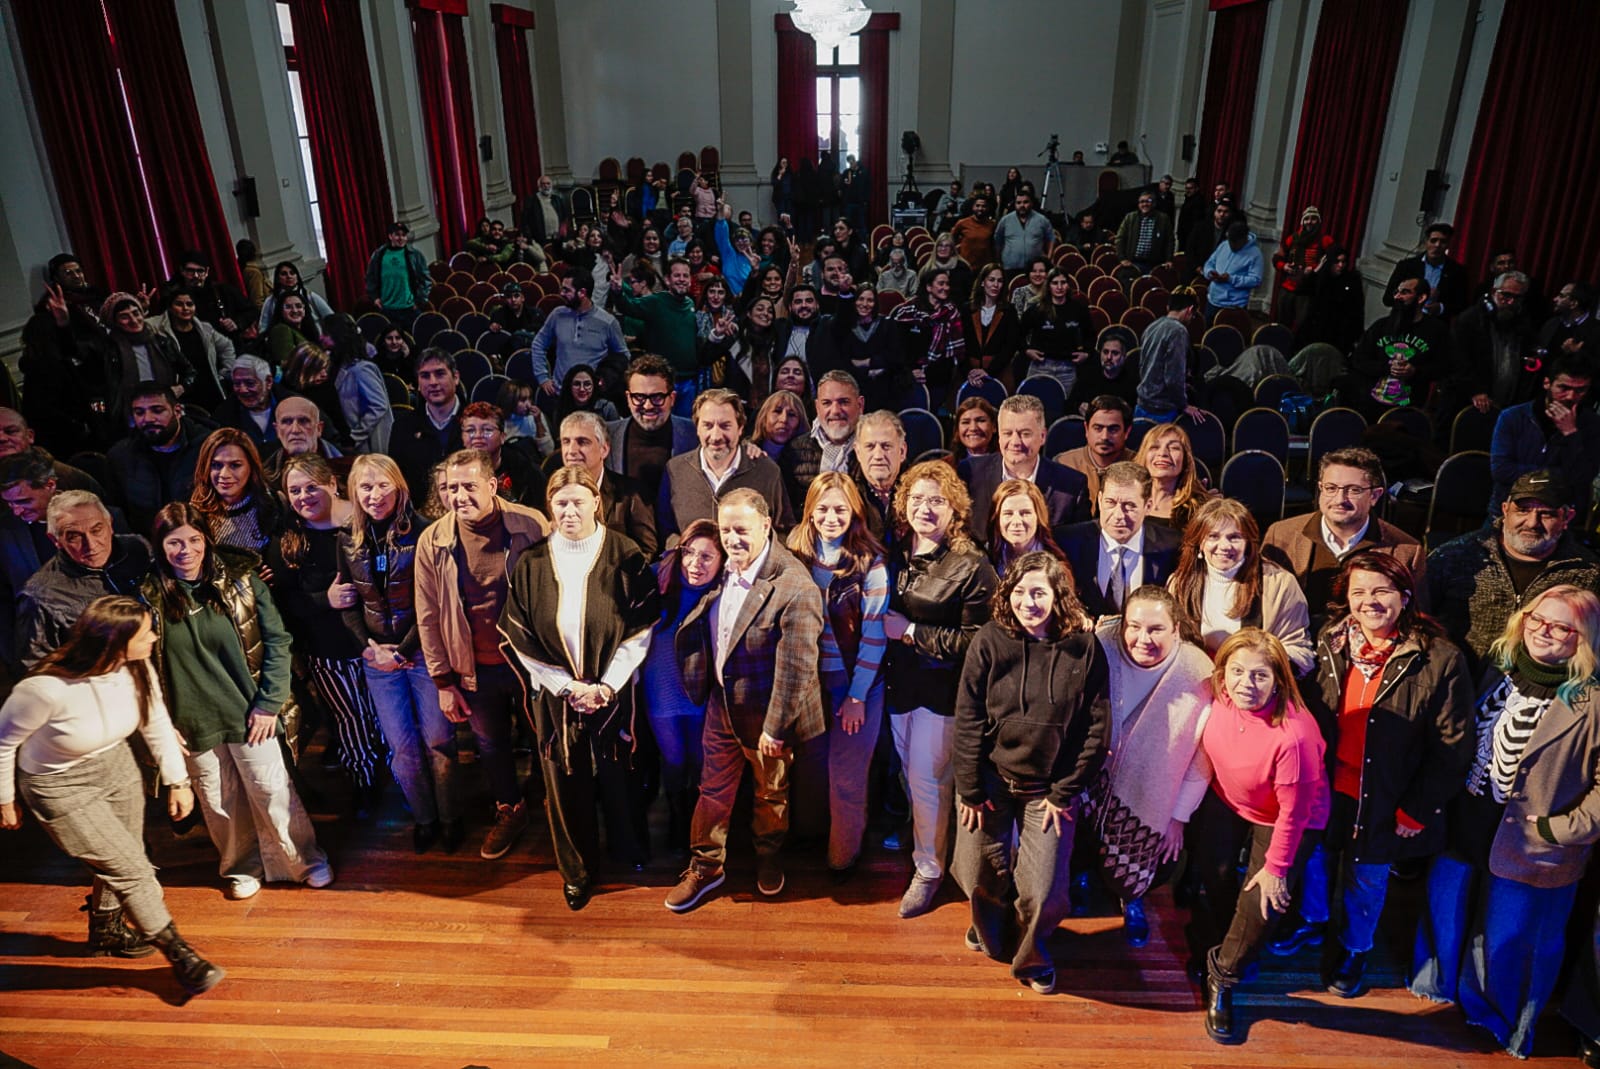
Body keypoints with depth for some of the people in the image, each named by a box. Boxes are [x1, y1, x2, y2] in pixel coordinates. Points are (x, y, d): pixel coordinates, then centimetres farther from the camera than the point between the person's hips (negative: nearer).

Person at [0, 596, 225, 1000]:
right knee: (132, 869, -5)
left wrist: (178, 781, 2)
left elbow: (157, 724, -2)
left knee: (120, 864, 19)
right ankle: (179, 955, 10)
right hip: (62, 787, -5)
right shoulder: (46, 688, -34)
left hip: (117, 767, 6)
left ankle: (106, 931, 48)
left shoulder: (137, 670, -19)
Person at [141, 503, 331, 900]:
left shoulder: (240, 579, -9)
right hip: (193, 721, 2)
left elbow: (276, 640, -7)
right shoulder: (149, 595, -7)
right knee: (219, 802, 14)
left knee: (272, 790, 7)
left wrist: (269, 703, -10)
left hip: (248, 712, -1)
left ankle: (306, 860, 27)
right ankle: (242, 866, 37)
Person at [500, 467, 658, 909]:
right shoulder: (532, 564, -4)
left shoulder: (625, 557, -9)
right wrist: (566, 686, -8)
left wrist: (605, 686, -13)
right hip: (555, 695, 2)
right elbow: (520, 637, -2)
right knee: (566, 783, 10)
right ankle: (576, 870, 31)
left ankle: (628, 847, 38)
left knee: (617, 775, 11)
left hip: (614, 692, -1)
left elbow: (640, 629, -9)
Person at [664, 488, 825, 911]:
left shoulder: (795, 588, -27)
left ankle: (768, 858, 45)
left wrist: (776, 727, -19)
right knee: (713, 789, 18)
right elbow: (707, 632, 14)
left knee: (771, 793, 20)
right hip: (721, 706, 5)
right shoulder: (725, 571, -5)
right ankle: (704, 866, 37)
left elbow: (796, 668, -24)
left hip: (766, 715, -5)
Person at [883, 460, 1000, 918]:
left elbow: (975, 639, -21)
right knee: (910, 774, 19)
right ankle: (919, 839, 42)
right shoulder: (895, 553, 2)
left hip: (941, 689, -6)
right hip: (898, 682, 6)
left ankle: (928, 870, 21)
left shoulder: (971, 566, -18)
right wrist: (886, 627, -3)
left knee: (927, 780, 3)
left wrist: (911, 631, -19)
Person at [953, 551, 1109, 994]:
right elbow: (967, 721, -8)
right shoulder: (989, 641, -10)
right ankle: (990, 930, 48)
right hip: (991, 779, 1)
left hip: (1049, 787, 0)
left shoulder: (1083, 649, -9)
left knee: (1042, 893, -1)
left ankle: (1029, 953, 34)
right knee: (982, 876, 13)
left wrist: (1063, 793, -6)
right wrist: (970, 791, -8)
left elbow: (1097, 729, -5)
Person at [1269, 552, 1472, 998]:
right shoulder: (1329, 643, -8)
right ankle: (1311, 921, 52)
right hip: (1325, 785, 3)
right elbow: (1305, 711, 2)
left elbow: (1452, 747, -13)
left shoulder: (1440, 660, -18)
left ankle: (1353, 949, 45)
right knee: (1315, 857, 23)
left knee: (1366, 877, 18)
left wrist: (1417, 811, -11)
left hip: (1383, 800, -3)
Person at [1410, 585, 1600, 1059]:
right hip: (1465, 824, 5)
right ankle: (1438, 982, 49)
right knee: (1445, 908, 22)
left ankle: (1503, 1019, 40)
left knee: (1508, 936, 14)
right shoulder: (1500, 666, -2)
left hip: (1528, 845, -5)